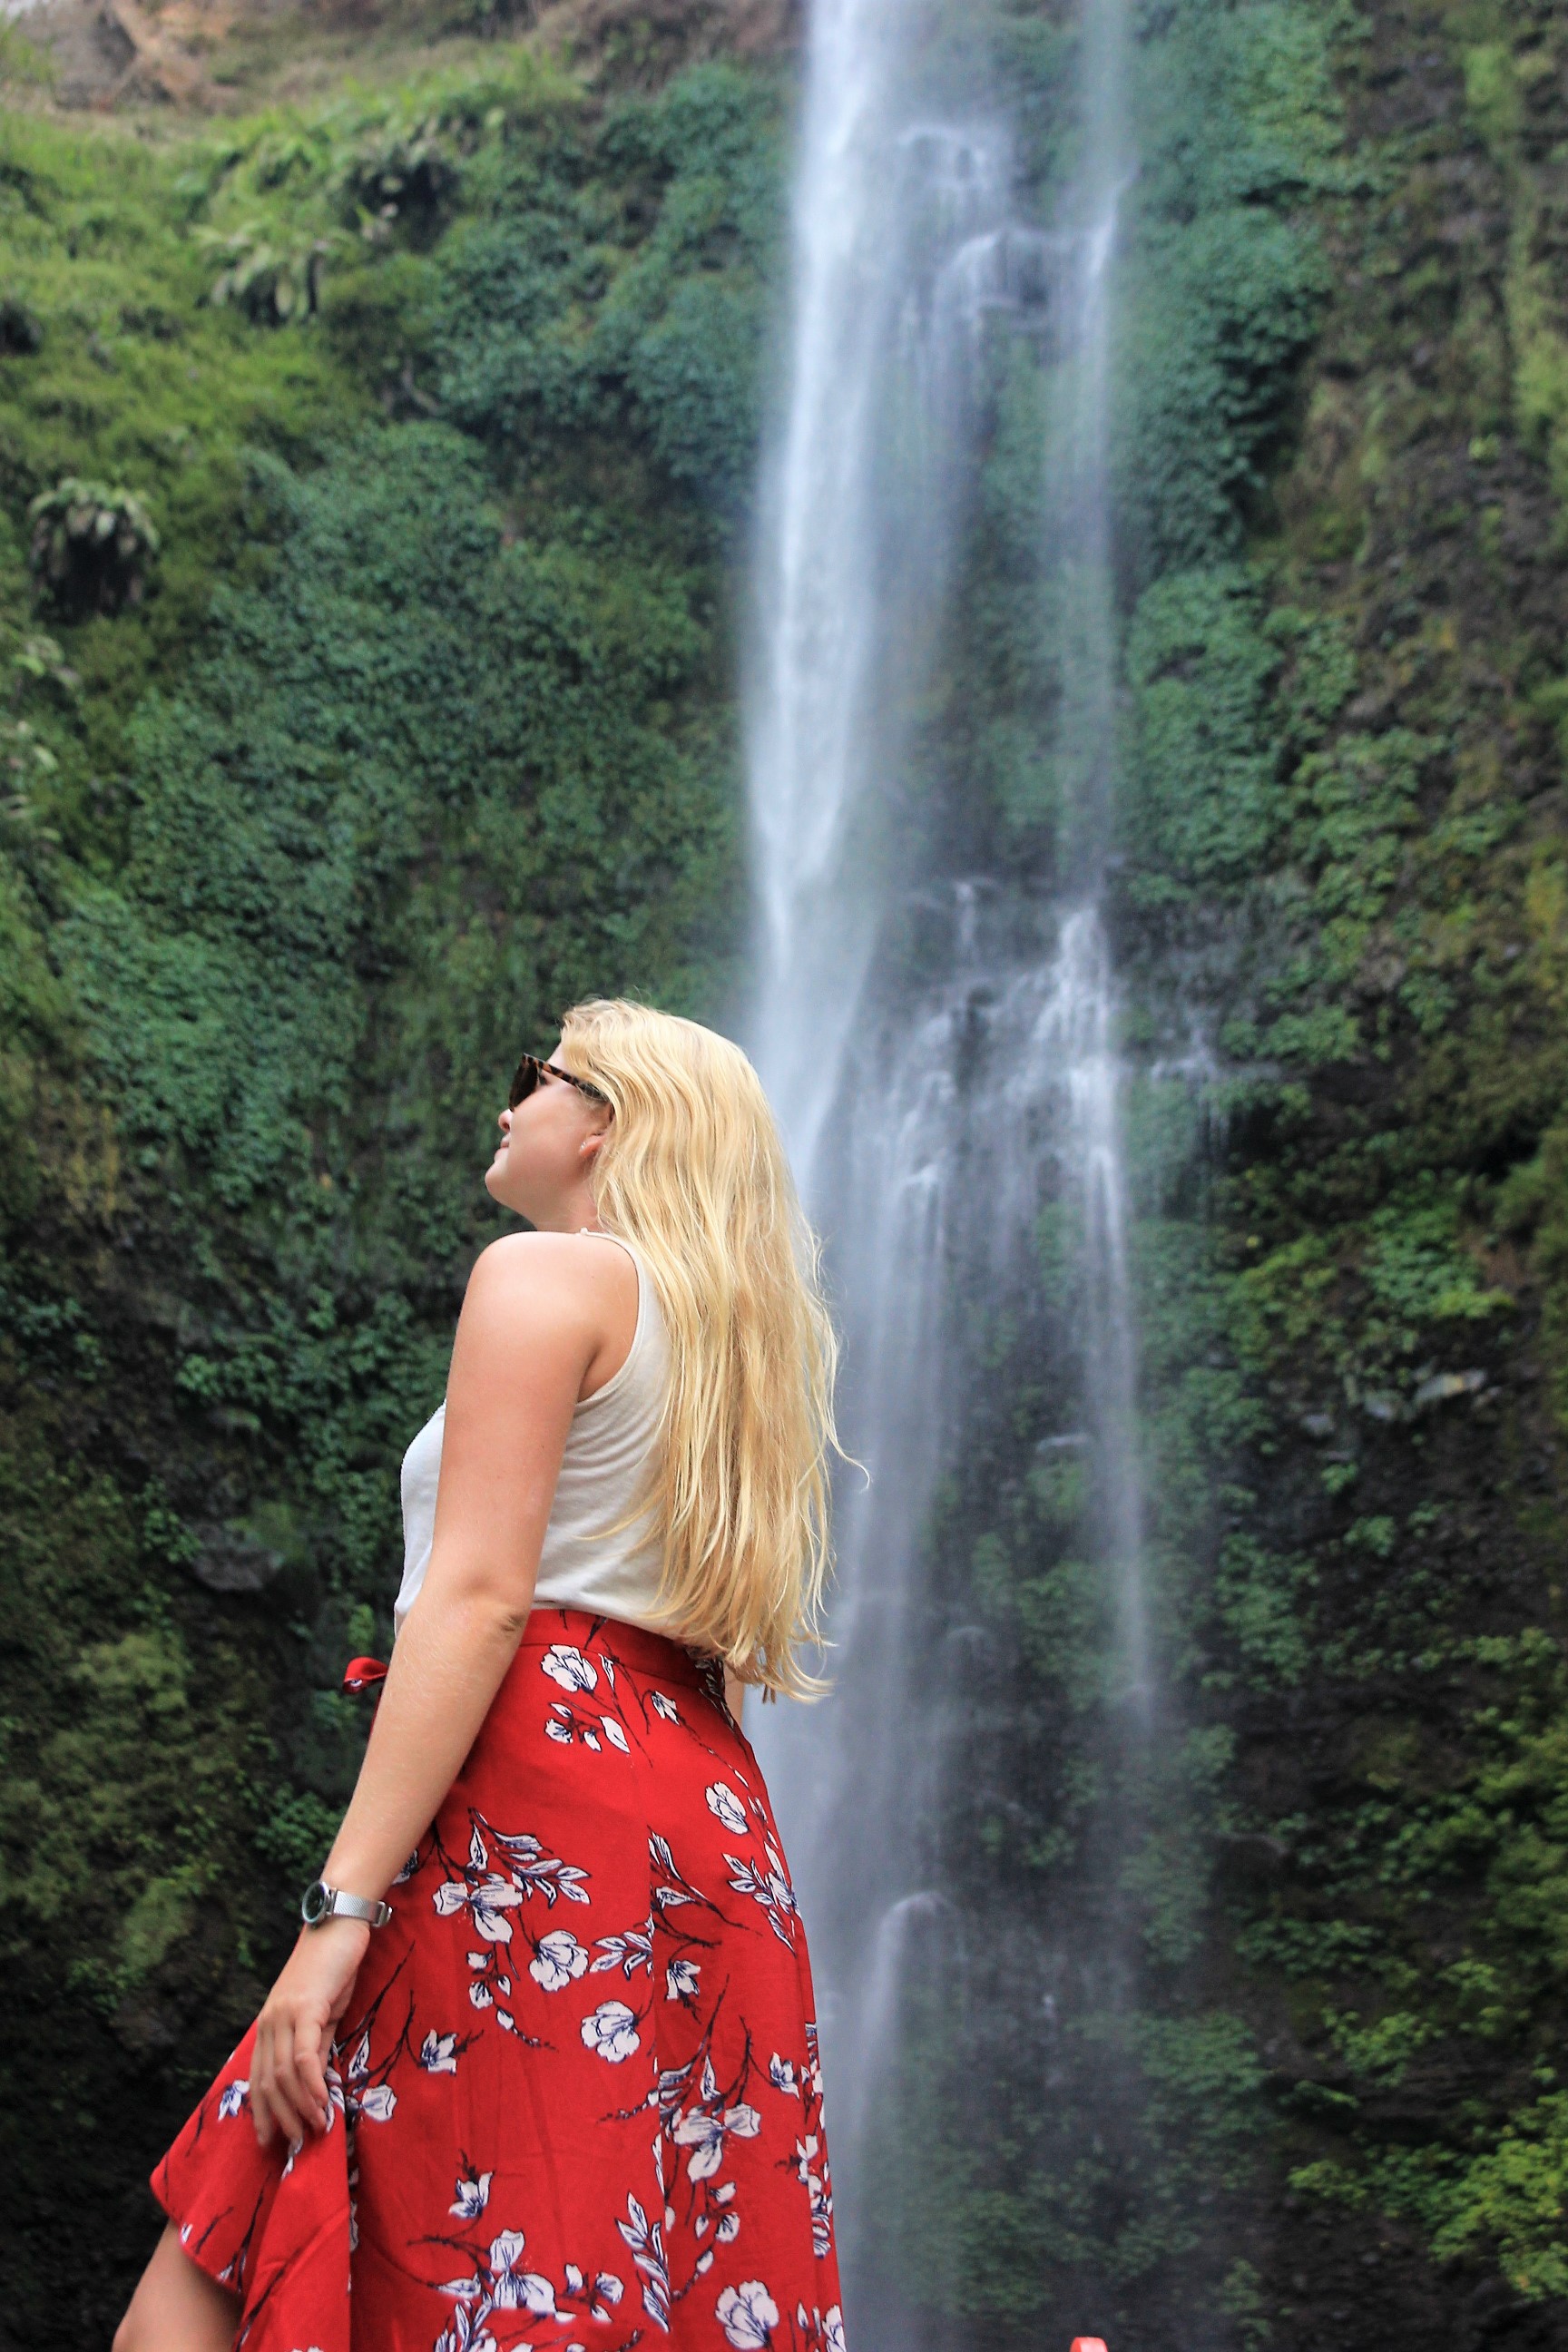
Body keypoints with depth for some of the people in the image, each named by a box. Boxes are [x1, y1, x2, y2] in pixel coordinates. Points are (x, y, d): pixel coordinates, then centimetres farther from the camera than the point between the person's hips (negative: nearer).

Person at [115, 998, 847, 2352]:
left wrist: (339, 1907, -17)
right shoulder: (734, 1338, 25)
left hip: (534, 1803, -9)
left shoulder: (545, 1274, 0)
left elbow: (481, 1594, -13)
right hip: (712, 1826, 9)